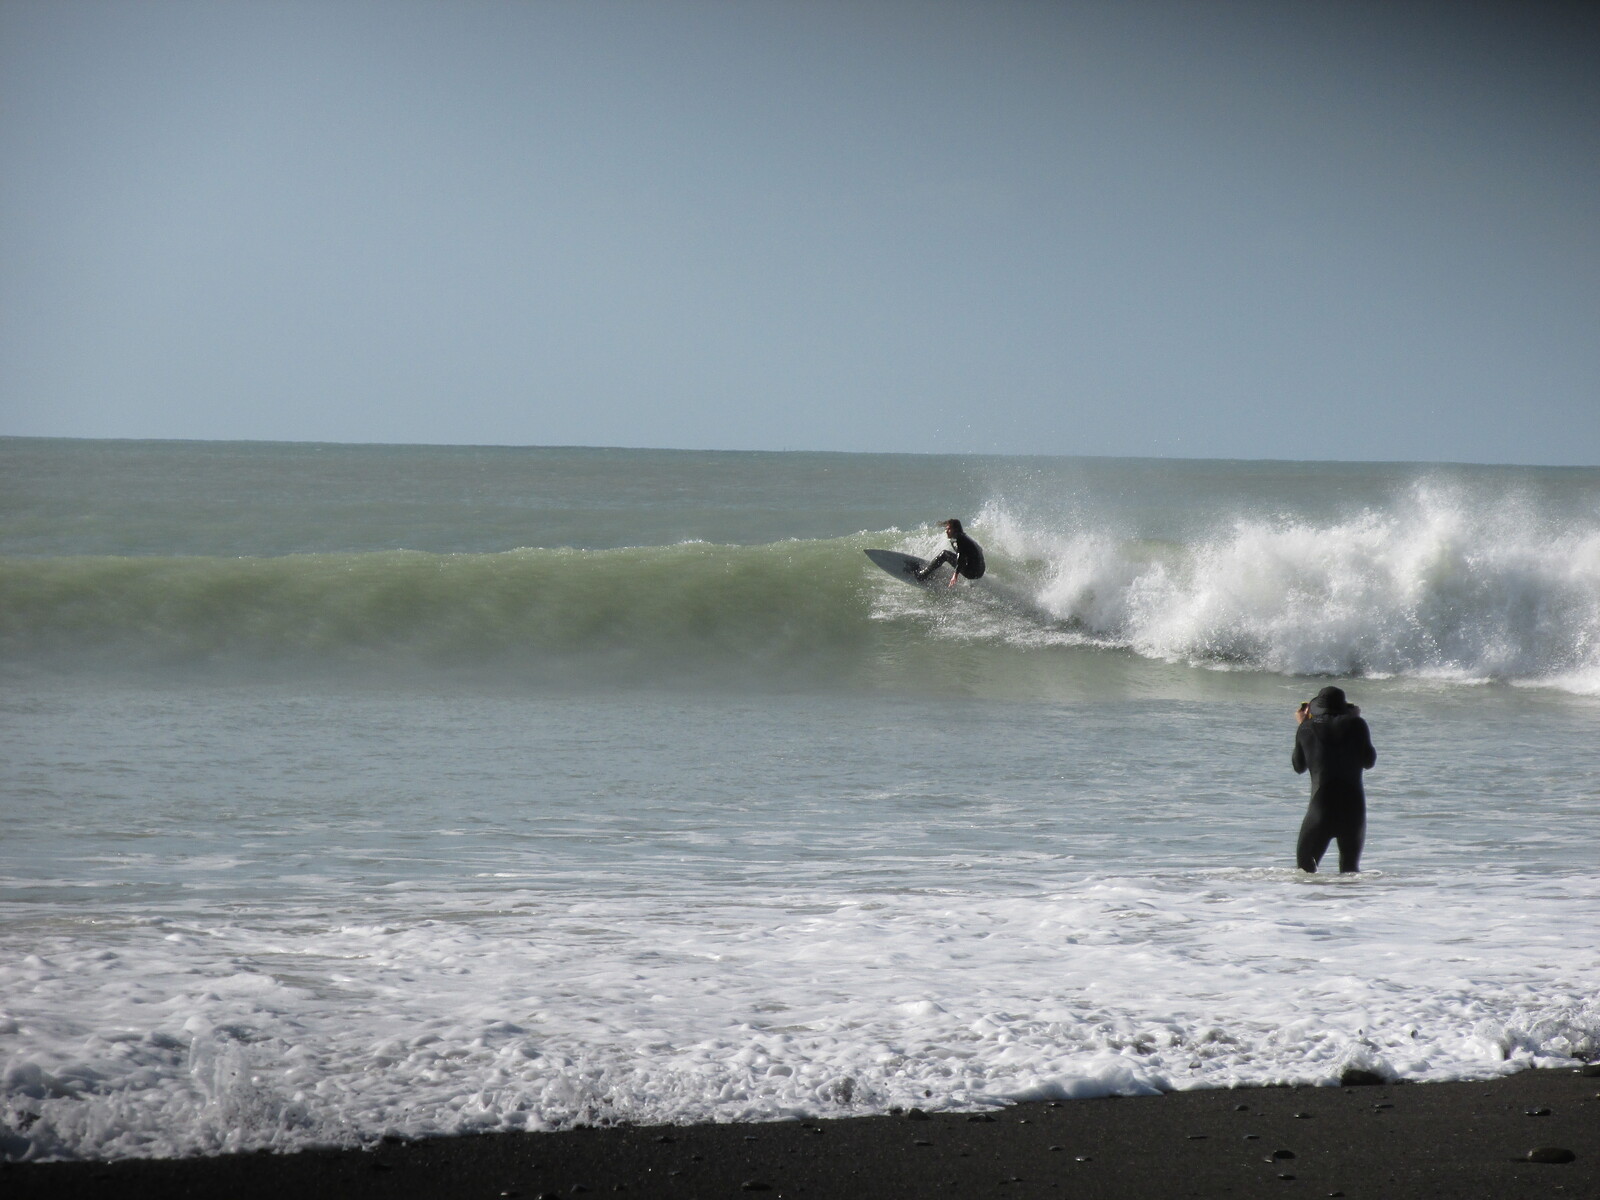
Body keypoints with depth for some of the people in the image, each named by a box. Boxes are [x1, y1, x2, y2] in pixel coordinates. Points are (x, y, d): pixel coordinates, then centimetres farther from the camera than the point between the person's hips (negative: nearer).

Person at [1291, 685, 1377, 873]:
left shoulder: (1307, 728, 2)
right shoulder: (1355, 724, -1)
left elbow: (1299, 767, 16)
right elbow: (1368, 762, 8)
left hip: (1321, 808, -1)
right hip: (1354, 807, 1)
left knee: (1305, 865, 13)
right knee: (1350, 867, 17)